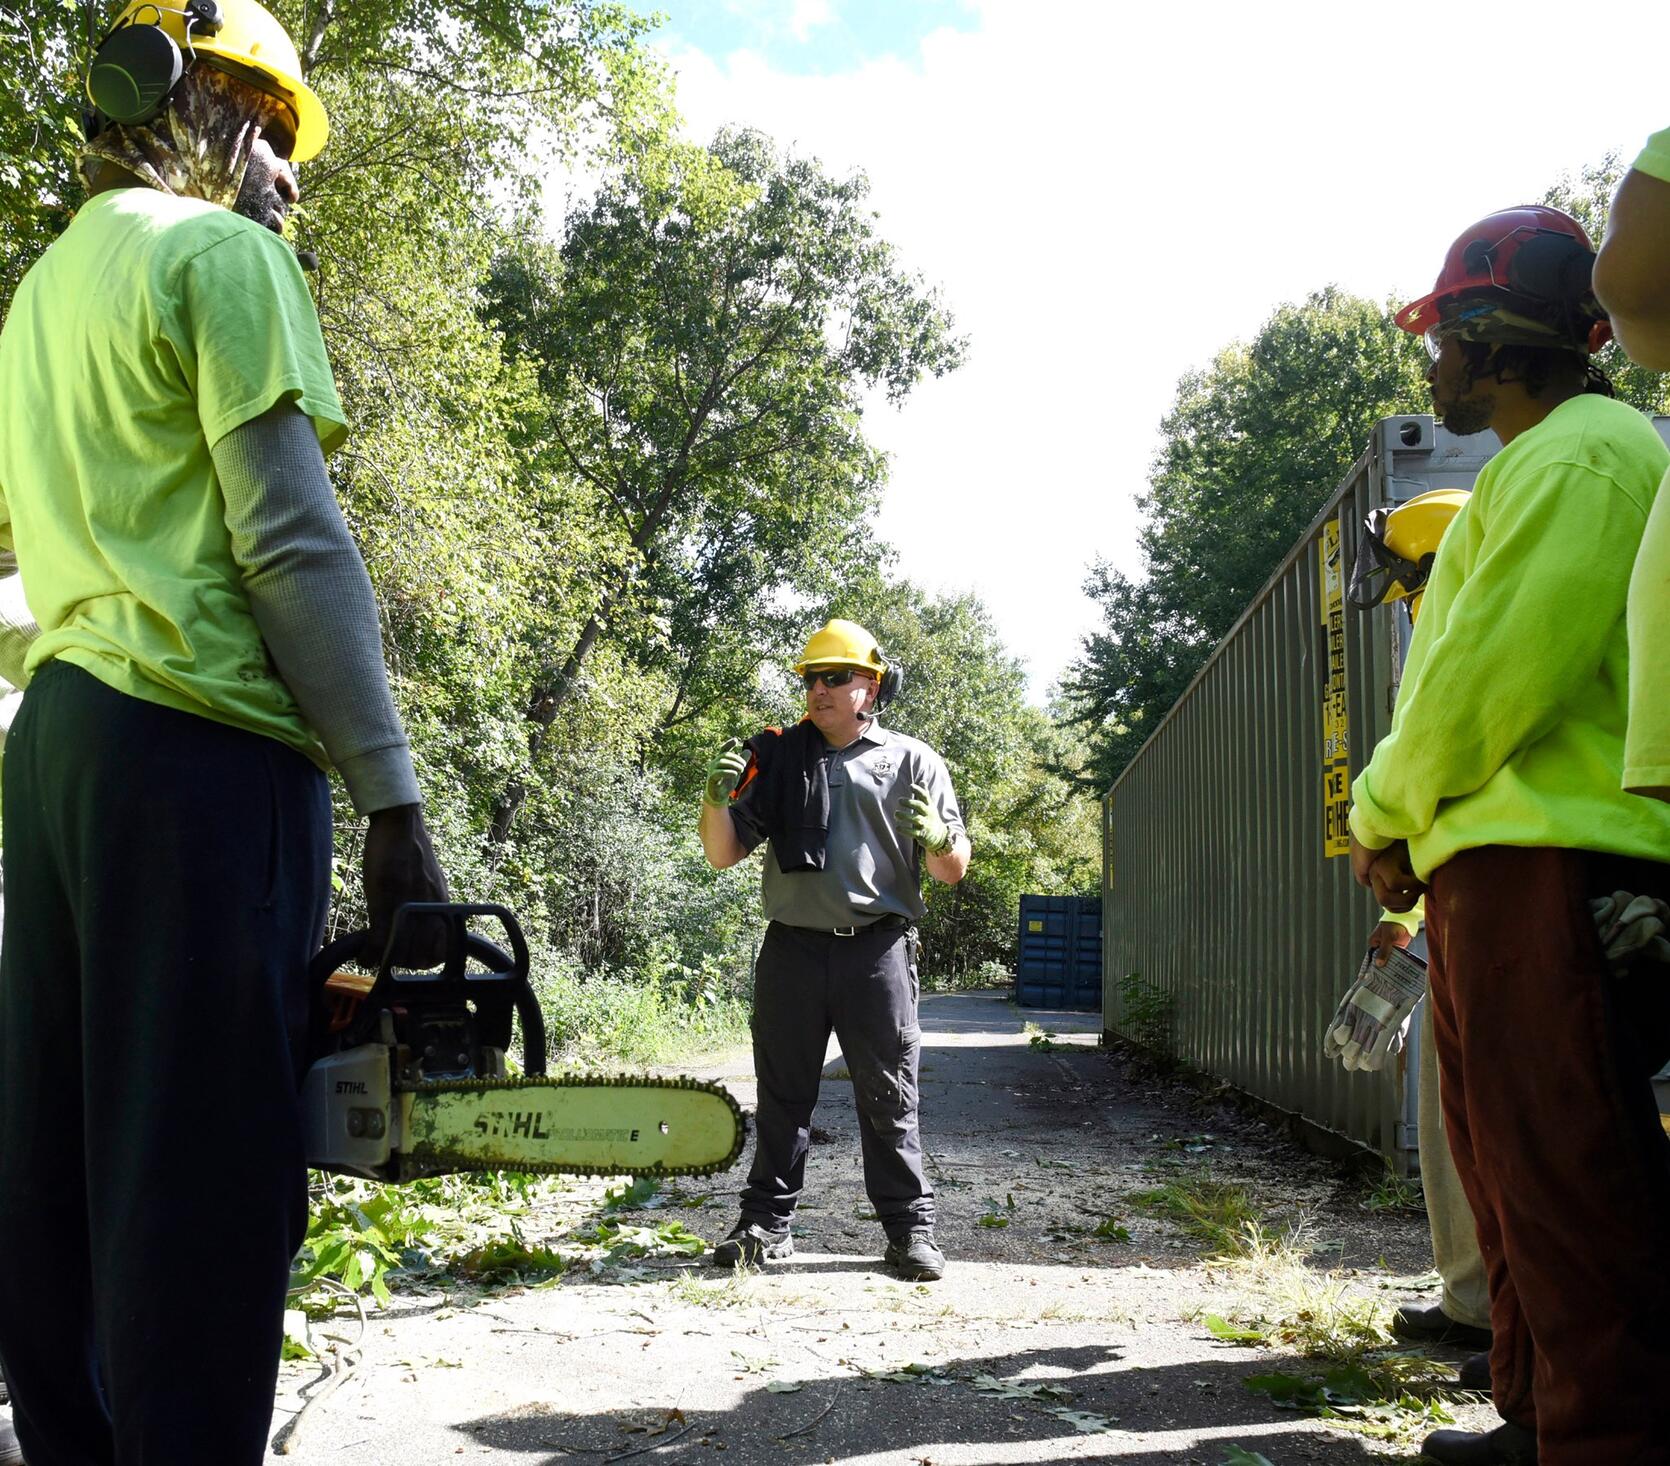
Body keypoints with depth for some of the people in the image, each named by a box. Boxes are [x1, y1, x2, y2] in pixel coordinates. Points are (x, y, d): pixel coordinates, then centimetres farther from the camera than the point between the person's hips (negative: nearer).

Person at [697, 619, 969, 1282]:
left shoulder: (912, 761, 6)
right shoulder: (777, 758, 12)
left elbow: (953, 869, 5)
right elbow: (723, 854, 11)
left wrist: (936, 836, -18)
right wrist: (717, 799, -8)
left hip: (878, 951, -2)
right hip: (791, 949, 2)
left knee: (889, 1096, 2)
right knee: (783, 1093, 9)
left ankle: (910, 1227, 9)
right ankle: (767, 1222, 17)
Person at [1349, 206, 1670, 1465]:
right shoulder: (1539, 463, 25)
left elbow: (1491, 671, -17)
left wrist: (1386, 816, -5)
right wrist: (1407, 821, 13)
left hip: (1550, 864, -11)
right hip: (1495, 865, 11)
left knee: (1566, 1177, -9)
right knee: (1509, 1163, 16)